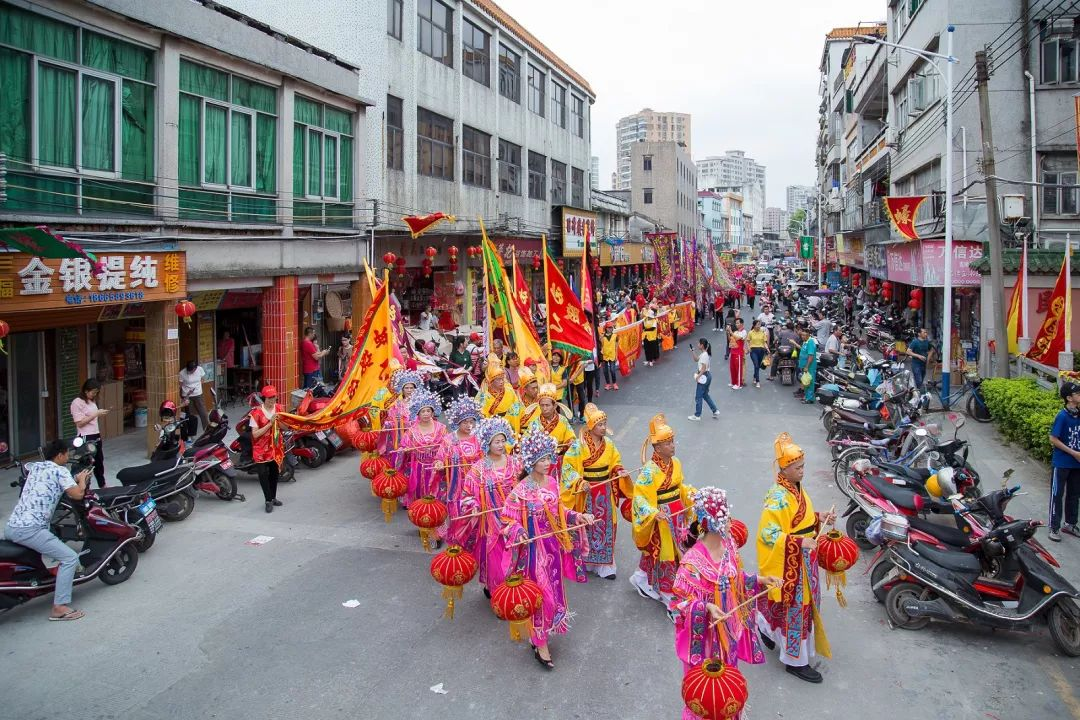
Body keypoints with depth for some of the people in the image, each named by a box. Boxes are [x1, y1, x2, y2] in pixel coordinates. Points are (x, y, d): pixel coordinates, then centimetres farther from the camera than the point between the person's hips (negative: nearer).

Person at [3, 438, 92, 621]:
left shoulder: (34, 467, 21)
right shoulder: (60, 470, -3)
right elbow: (77, 494, -13)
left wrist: (75, 479, 36)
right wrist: (82, 480, 7)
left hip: (10, 527, 9)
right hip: (31, 529, -9)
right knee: (70, 558, -7)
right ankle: (59, 607, -11)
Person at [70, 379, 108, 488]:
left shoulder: (92, 400, 12)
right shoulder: (77, 402, -13)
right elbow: (79, 423, -18)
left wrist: (102, 413, 2)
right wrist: (96, 414, -19)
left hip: (96, 436, 8)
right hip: (85, 438, -8)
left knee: (99, 461, 18)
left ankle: (102, 486, 30)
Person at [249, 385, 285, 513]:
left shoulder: (279, 409, -2)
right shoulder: (257, 413, -16)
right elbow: (255, 434, -17)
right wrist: (270, 423, -25)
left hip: (276, 447, 5)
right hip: (261, 449, -5)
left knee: (274, 473, 14)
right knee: (263, 474, -14)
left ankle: (273, 497, 30)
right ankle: (268, 500, -4)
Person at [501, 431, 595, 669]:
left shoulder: (551, 482, 0)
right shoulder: (521, 490, -20)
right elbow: (507, 519, -14)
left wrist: (578, 516, 2)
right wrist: (518, 532, -32)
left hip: (554, 544, 7)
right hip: (534, 547, -7)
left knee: (553, 590, 17)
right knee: (541, 593, 1)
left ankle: (540, 633, 37)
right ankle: (540, 645, 16)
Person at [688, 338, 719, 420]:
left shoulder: (704, 355, -21)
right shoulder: (704, 353, 8)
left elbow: (704, 368, -22)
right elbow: (696, 359, 22)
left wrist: (698, 376, -18)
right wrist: (692, 352, 9)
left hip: (703, 377, -10)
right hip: (707, 376, 10)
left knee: (698, 397, 2)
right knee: (705, 395, 20)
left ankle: (697, 415, 12)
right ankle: (715, 411, 21)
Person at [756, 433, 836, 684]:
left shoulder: (796, 487, 3)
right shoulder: (778, 497, -25)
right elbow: (768, 533, -27)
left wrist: (819, 519, 1)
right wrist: (799, 543, -33)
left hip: (802, 558, 9)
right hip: (787, 562, -9)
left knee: (784, 604, 23)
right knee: (795, 606, 3)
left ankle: (765, 628, 47)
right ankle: (795, 660, 18)